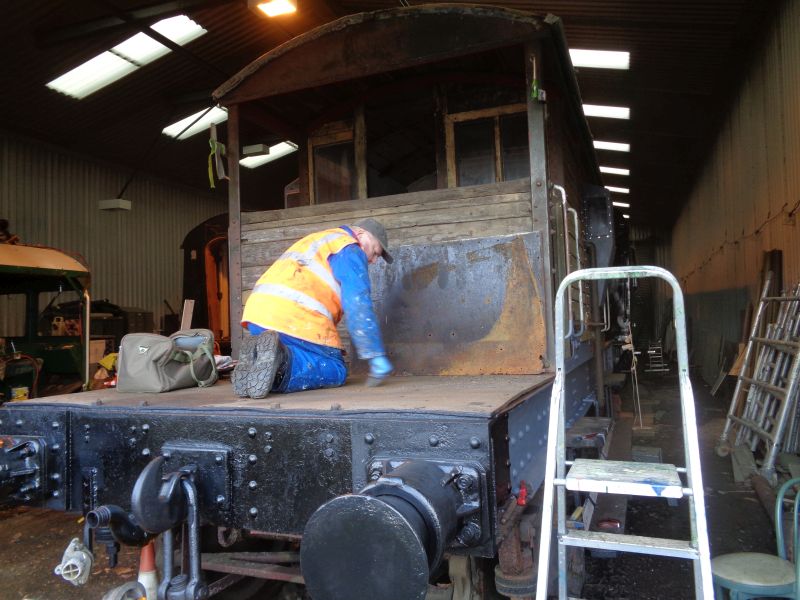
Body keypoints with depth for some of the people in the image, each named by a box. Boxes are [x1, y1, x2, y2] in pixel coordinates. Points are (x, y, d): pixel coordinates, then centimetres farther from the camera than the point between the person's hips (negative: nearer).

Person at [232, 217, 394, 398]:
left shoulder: (317, 241, 32)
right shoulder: (349, 250, 4)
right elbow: (359, 307, -7)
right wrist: (377, 356, -3)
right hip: (296, 317, -8)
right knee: (336, 371, 3)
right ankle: (281, 358, -22)